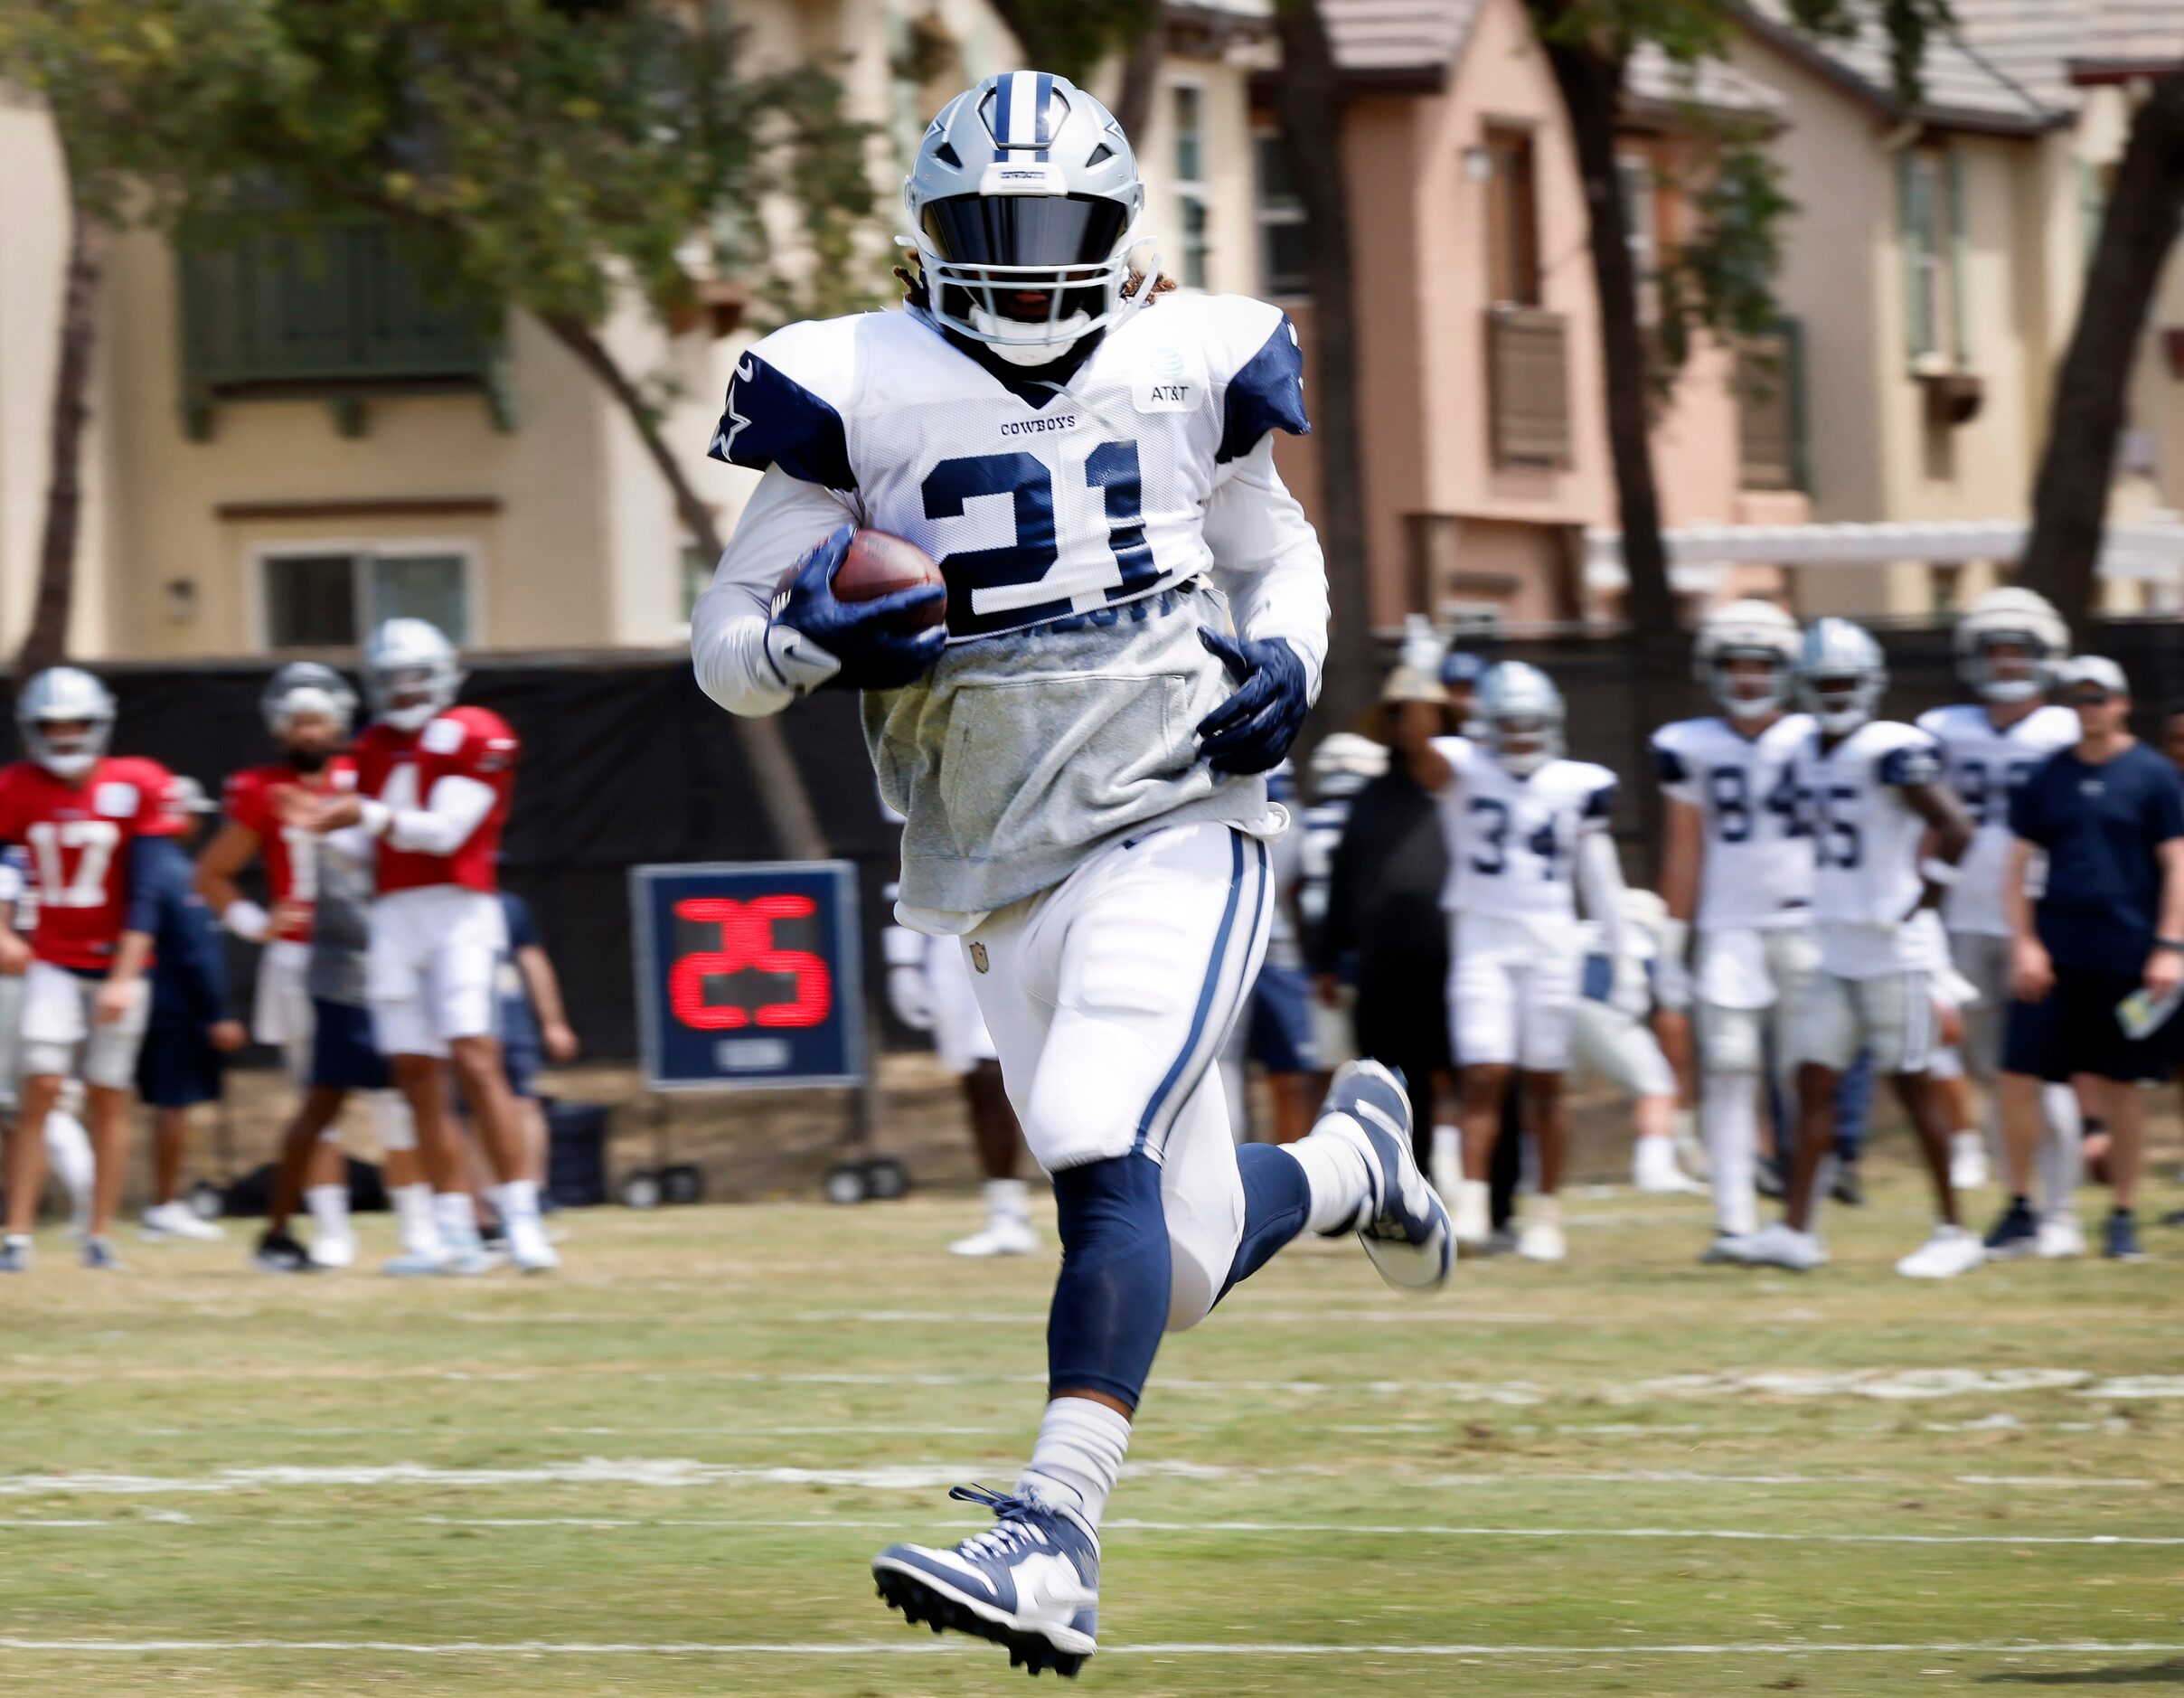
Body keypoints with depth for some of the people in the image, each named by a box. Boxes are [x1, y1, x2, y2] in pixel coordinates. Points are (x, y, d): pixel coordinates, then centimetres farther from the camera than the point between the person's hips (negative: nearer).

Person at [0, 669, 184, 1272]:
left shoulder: (136, 788, -11)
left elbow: (145, 896, -12)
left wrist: (124, 979, -17)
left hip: (118, 965, -1)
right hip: (54, 965, 1)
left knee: (108, 1099, 4)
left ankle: (101, 1236, 12)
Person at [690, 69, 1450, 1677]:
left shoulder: (1190, 368, 4)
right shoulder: (856, 395, -1)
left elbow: (1278, 552, 21)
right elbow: (724, 643, 3)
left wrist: (1288, 669, -1)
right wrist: (808, 644, -20)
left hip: (1177, 830, -2)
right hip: (1003, 873, 2)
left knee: (1105, 1155, -26)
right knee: (1183, 1270, 8)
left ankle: (1054, 1543, -33)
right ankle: (1348, 1156, 43)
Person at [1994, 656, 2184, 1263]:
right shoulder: (2046, 777, 7)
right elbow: (2019, 866, 10)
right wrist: (2024, 943, -1)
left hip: (2127, 956, -2)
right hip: (2056, 951, 2)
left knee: (2121, 1086, 4)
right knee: (2019, 1075, -3)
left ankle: (2124, 1215, 14)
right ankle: (2020, 1207, 9)